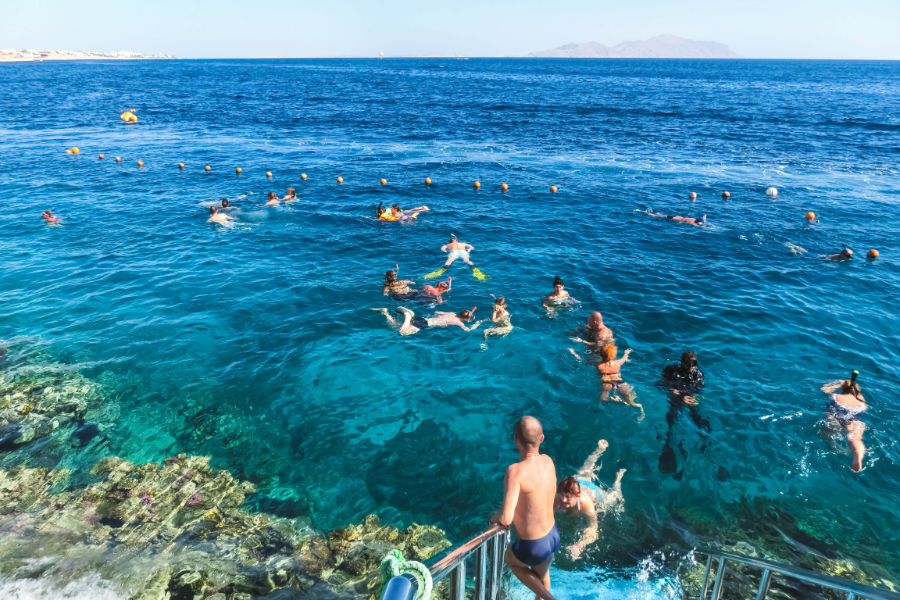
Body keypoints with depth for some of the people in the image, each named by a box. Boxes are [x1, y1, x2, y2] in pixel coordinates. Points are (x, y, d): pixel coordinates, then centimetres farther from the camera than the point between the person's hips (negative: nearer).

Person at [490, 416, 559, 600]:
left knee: (509, 558, 28)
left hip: (534, 547, -6)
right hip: (553, 535, 6)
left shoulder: (516, 471, -32)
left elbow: (506, 519, -33)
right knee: (542, 576, 34)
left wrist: (494, 517, -11)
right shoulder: (548, 461, -10)